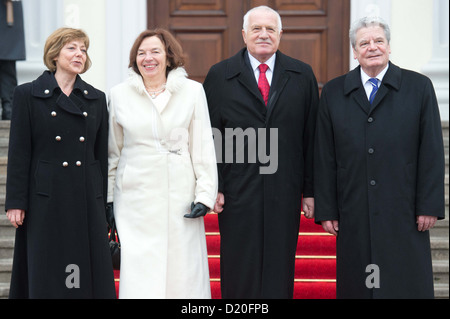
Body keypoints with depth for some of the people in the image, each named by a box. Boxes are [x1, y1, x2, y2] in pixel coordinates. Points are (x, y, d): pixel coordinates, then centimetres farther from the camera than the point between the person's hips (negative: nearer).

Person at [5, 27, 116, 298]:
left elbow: (102, 154, 11)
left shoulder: (97, 99, 10)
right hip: (46, 201, -3)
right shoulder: (28, 94, 1)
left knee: (92, 272, 3)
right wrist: (15, 202, -7)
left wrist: (102, 204, 9)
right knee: (46, 276, 1)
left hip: (87, 200, 3)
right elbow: (19, 152, -2)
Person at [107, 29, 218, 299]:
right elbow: (113, 151, 12)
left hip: (179, 197, 0)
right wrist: (106, 198, 10)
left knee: (182, 271, 1)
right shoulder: (120, 95, 7)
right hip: (135, 197, 1)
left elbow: (204, 148, 3)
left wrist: (205, 195, -4)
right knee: (139, 274, -2)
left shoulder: (192, 91, 4)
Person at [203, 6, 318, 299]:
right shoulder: (219, 76, 5)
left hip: (285, 193, 1)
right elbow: (208, 136, 3)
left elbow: (311, 137, 6)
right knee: (239, 272, 4)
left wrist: (310, 190, 3)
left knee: (279, 271, 6)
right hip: (237, 193, -1)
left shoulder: (302, 76, 8)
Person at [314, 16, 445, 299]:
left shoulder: (419, 87, 5)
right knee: (357, 285, 3)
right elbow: (324, 157, 7)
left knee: (407, 285, 1)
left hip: (404, 213, -1)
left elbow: (432, 151, 1)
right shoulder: (333, 93, 9)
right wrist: (325, 210, 2)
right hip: (353, 215, 1)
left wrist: (429, 206, -4)